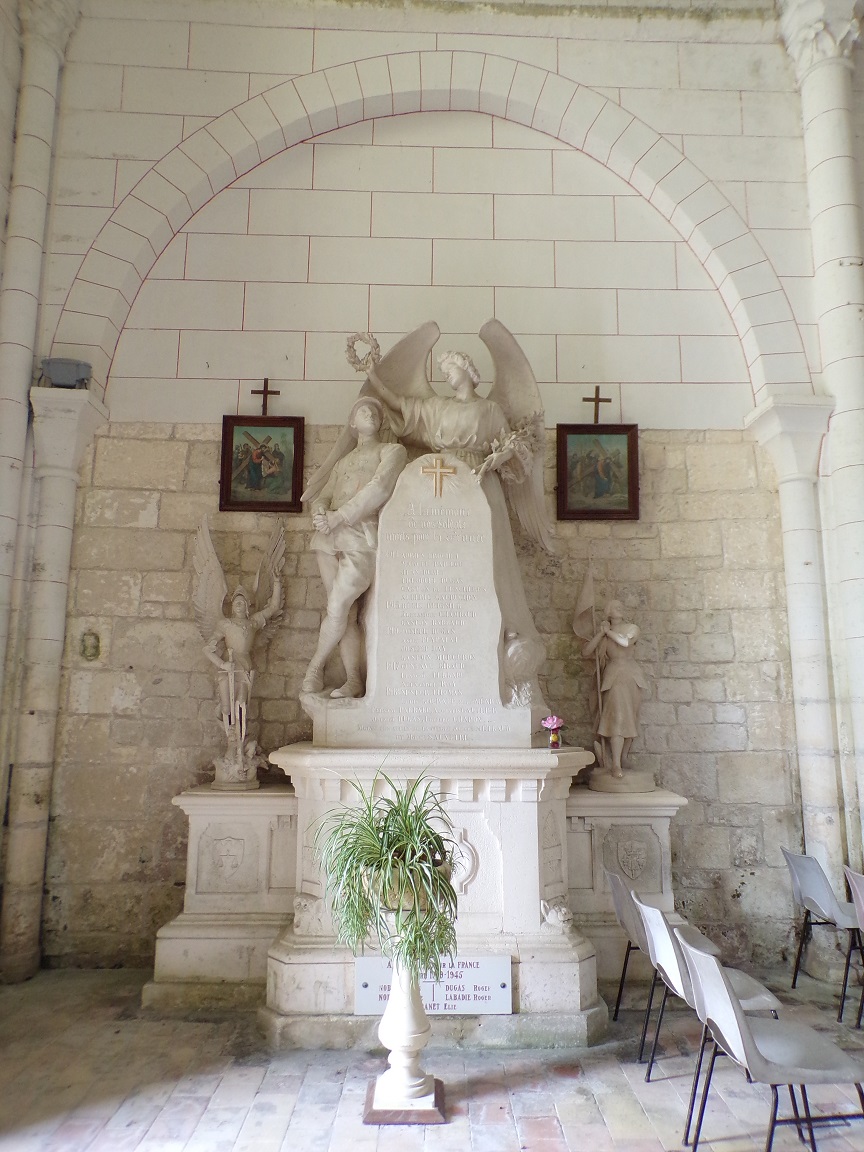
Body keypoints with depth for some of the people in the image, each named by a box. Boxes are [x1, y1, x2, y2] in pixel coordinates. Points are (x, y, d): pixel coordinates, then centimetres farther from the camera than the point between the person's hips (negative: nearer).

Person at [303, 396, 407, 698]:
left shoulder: (392, 451, 11)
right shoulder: (342, 463, 28)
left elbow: (378, 490, -6)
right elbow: (321, 497, 16)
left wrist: (338, 516, -14)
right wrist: (321, 514, -10)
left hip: (362, 538, -5)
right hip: (329, 538, 5)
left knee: (337, 610, -12)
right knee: (345, 613, -1)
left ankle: (315, 668, 7)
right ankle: (354, 681, 3)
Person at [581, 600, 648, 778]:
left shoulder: (632, 629, 10)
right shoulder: (602, 634, 10)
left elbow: (626, 642, -13)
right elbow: (585, 652, -3)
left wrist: (609, 631, -1)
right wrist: (601, 633, -7)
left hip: (632, 678, 2)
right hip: (614, 679, -2)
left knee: (629, 719, 4)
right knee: (618, 718, -17)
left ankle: (623, 760, 18)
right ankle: (615, 765, -20)